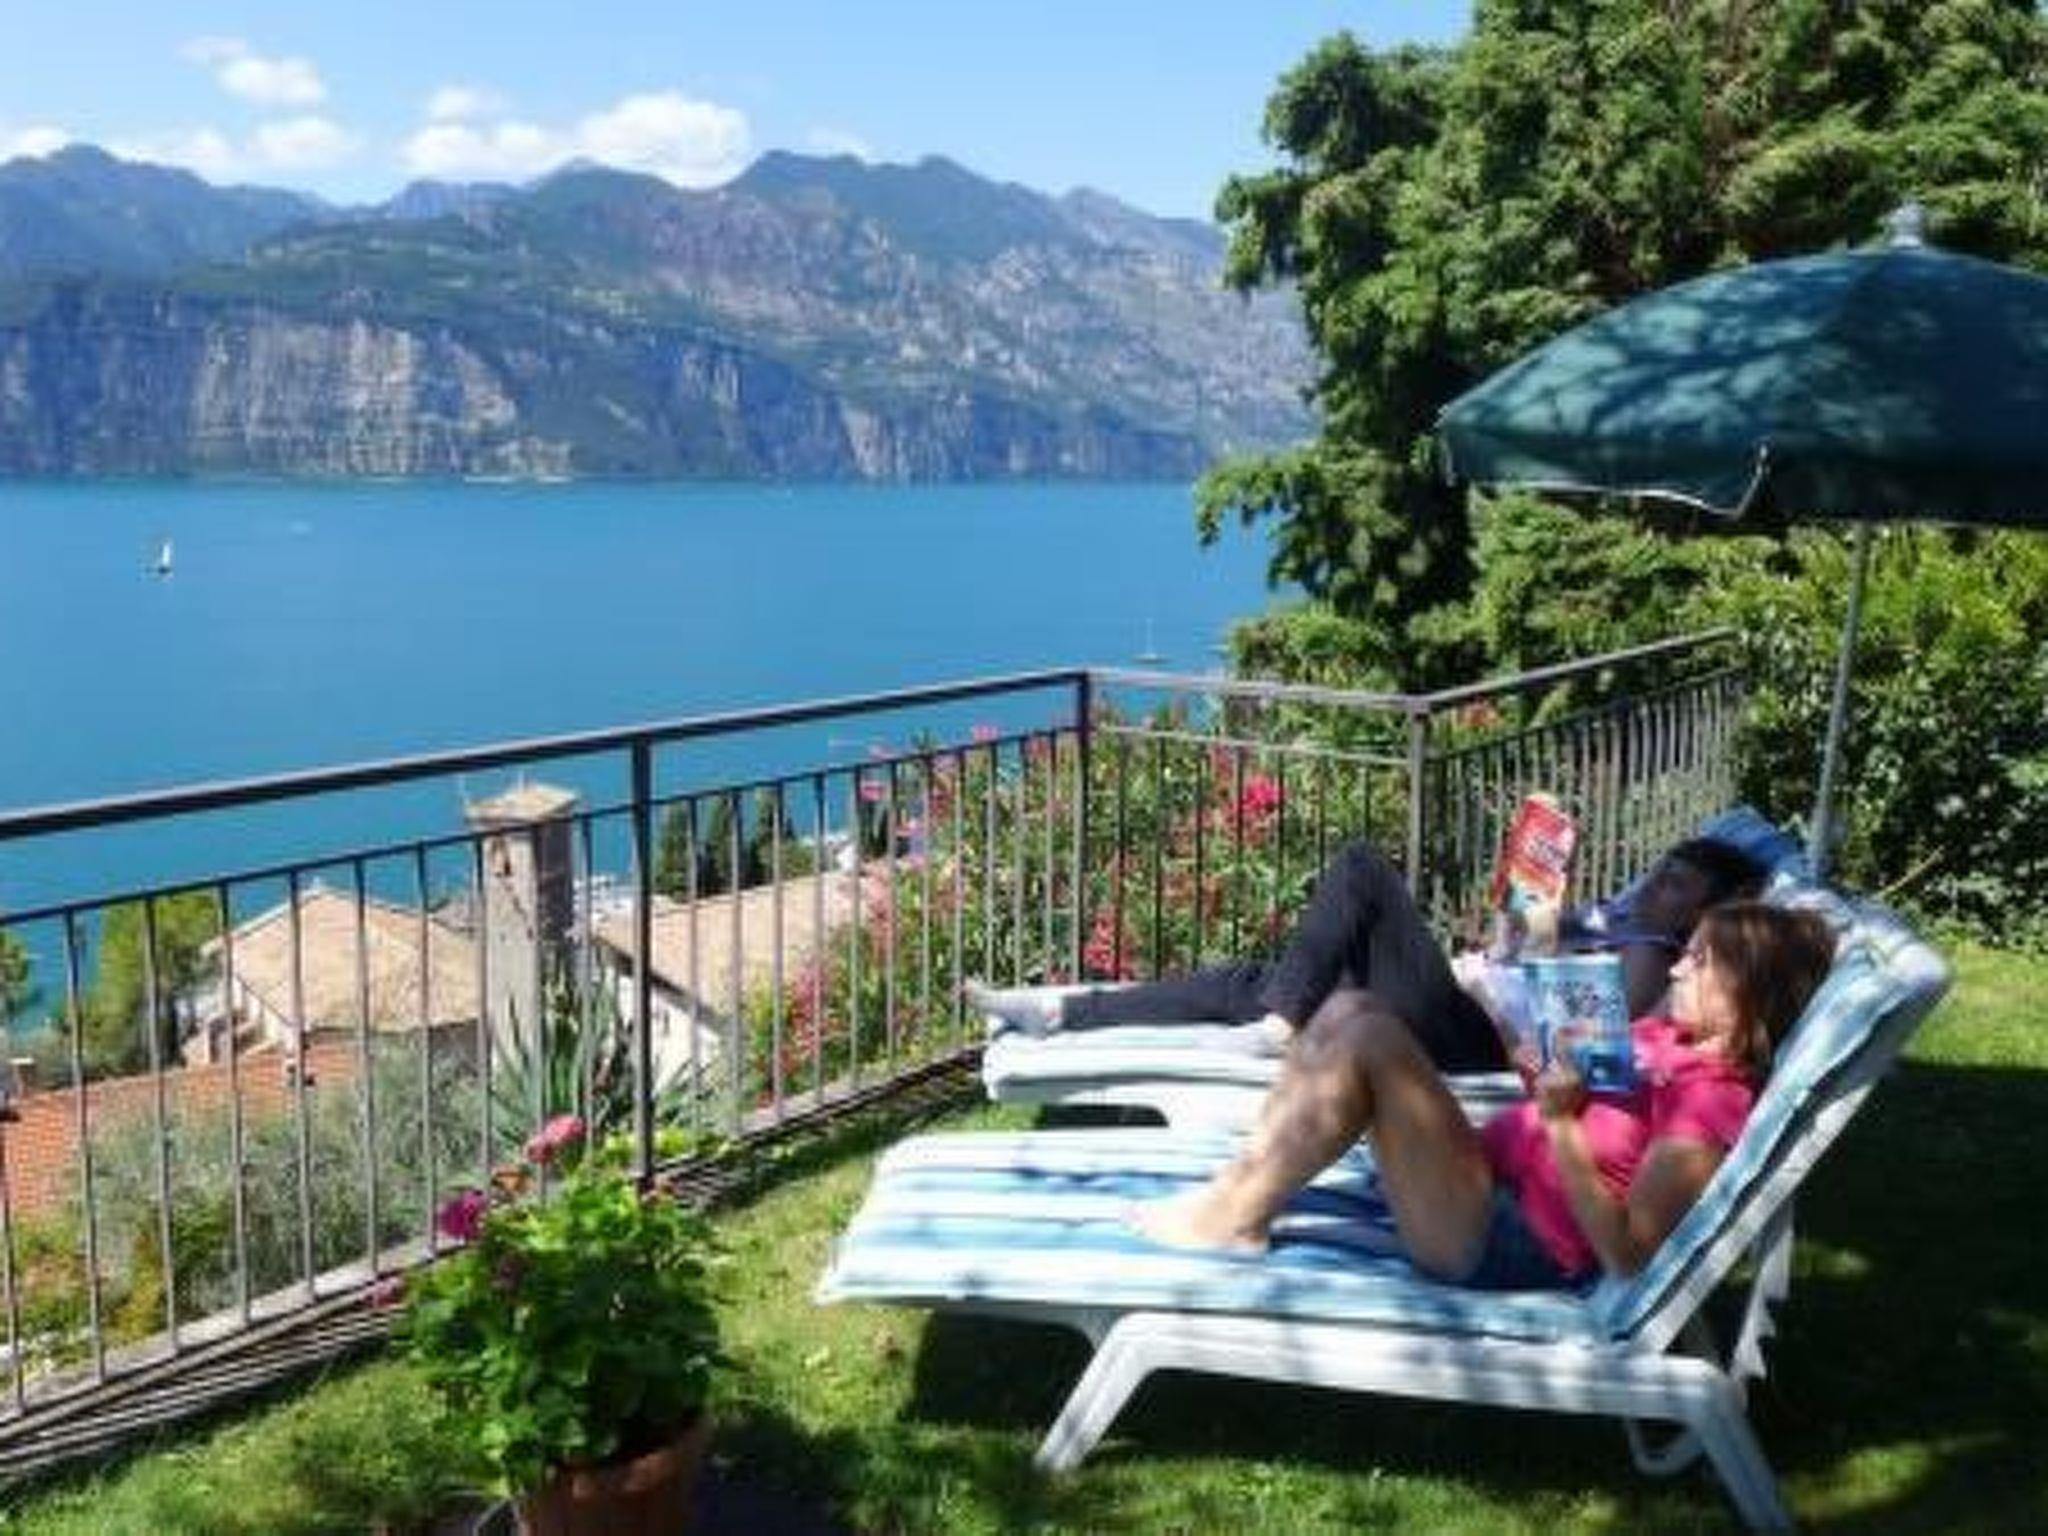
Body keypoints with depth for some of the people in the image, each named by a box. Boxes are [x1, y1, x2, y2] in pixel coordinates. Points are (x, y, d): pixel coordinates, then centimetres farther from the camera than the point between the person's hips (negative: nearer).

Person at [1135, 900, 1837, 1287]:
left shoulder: (1714, 1105, -14)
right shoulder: (1666, 1037, 14)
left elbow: (1627, 1253, -22)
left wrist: (1561, 1123, -27)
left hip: (1495, 1246, -10)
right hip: (1488, 1178, 10)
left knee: (1371, 1038, -23)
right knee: (1350, 1007, 2)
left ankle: (1234, 1219, -13)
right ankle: (1245, 1186, -1)